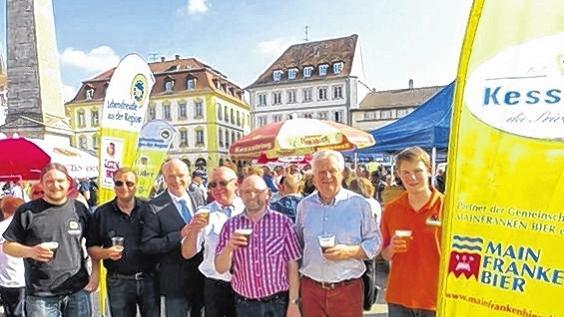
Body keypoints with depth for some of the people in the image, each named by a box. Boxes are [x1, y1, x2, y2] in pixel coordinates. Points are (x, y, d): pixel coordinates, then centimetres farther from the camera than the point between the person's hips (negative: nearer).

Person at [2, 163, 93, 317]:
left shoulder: (80, 209, 2)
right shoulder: (27, 211, -3)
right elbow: (7, 246, 2)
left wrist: (95, 274, -1)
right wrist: (31, 251, -18)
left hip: (78, 291, 2)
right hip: (40, 295, -1)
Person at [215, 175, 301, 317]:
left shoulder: (283, 222, -8)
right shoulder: (231, 225, -2)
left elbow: (292, 265, -5)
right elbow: (221, 269, -2)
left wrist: (293, 303, -7)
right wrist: (229, 248, -20)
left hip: (278, 303, -2)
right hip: (244, 305, 2)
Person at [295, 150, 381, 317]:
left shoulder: (359, 204, -4)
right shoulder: (304, 205, 5)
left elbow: (374, 241, -1)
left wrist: (348, 251, -18)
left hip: (348, 289, -2)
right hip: (311, 288, 2)